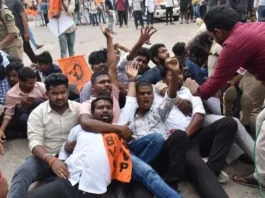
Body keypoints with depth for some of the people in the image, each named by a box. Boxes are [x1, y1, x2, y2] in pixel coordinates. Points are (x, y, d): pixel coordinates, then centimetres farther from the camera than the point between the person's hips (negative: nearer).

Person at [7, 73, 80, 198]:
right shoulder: (37, 113, -3)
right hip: (45, 157, -1)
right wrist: (52, 160, -32)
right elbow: (35, 143, -13)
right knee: (22, 173, -30)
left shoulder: (79, 108, 0)